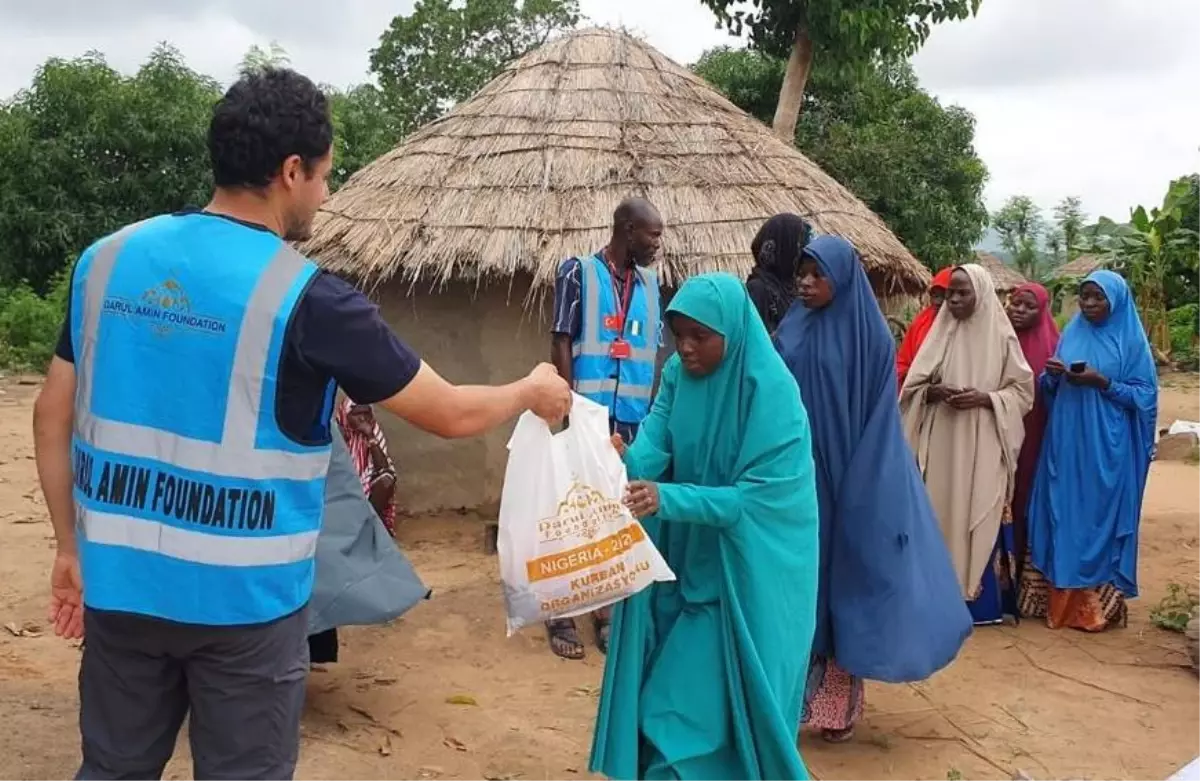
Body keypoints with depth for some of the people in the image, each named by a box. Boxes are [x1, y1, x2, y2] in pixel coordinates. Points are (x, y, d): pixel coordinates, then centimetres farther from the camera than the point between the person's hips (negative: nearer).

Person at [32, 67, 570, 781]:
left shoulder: (107, 259, 0)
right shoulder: (307, 298, -15)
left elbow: (54, 416, 8)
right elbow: (451, 414, -7)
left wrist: (72, 544, 18)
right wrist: (533, 391, 12)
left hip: (119, 580, 5)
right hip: (244, 594, -5)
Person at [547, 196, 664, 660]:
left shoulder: (649, 281, 12)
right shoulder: (579, 271, -4)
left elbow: (654, 352, 14)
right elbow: (561, 344, -7)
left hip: (636, 418, 5)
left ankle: (605, 612, 21)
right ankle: (561, 614, 11)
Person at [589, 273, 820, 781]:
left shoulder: (771, 392, -22)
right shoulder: (678, 373, -3)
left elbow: (755, 497, -25)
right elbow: (650, 447, -12)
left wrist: (667, 499, -36)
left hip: (750, 569, -6)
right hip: (687, 557, 6)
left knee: (732, 693, 2)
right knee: (669, 683, 14)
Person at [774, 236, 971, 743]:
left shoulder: (872, 337, -5)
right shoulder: (789, 335, 4)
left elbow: (879, 419, -5)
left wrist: (866, 482, -9)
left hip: (854, 476, -3)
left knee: (847, 574, 3)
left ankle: (839, 701, 15)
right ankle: (796, 691, 18)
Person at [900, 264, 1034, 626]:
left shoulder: (1001, 337, 0)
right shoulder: (940, 333, 7)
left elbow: (1022, 391, 1)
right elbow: (912, 386, 8)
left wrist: (984, 398, -14)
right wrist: (935, 392, -13)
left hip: (984, 448, -2)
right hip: (941, 444, 2)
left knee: (981, 517, -2)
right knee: (943, 512, 2)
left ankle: (983, 598, 6)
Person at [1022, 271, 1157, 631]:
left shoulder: (1131, 340, -2)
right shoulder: (1071, 333, 11)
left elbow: (1145, 394, -5)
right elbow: (1050, 388, 15)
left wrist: (1101, 382, -16)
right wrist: (1052, 375, -8)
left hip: (1107, 447, -4)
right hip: (1065, 442, 4)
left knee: (1100, 516, -1)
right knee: (1063, 514, 6)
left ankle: (1098, 602, 7)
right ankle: (1059, 596, 13)